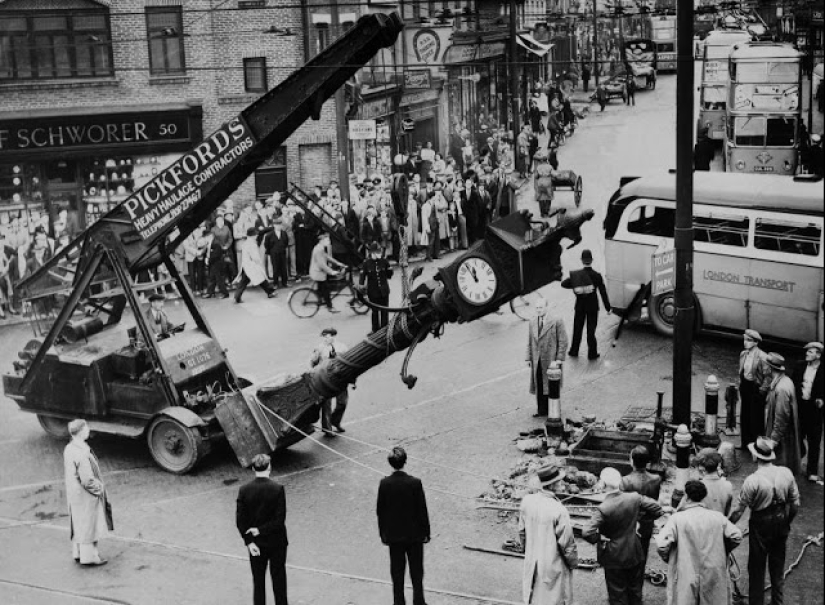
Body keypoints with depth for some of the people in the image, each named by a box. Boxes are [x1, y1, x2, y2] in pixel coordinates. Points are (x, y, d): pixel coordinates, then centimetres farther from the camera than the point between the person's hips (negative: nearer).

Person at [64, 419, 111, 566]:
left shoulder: (68, 449, -1)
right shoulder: (82, 454, -29)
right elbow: (87, 480, -27)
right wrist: (99, 488, -10)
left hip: (73, 493, 9)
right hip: (85, 495, -9)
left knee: (78, 524, 21)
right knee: (88, 525, 5)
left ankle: (78, 553, 33)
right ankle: (89, 557, 16)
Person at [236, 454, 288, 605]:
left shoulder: (244, 490, -10)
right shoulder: (277, 489, -16)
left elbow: (240, 520, -10)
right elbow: (280, 519, -18)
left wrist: (249, 541, -7)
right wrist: (261, 530, -12)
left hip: (255, 543, 2)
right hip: (276, 542, -2)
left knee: (258, 581, 15)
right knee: (279, 580, 13)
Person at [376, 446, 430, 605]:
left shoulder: (384, 483, -12)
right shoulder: (415, 483, -17)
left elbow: (380, 510, -3)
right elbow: (422, 510, -11)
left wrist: (382, 533, 8)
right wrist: (426, 532, 1)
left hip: (393, 534, 2)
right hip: (414, 533, -1)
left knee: (397, 572, 14)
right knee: (417, 572, 13)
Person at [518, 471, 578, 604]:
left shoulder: (526, 501, -11)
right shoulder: (558, 511, -27)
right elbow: (567, 543, -16)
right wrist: (573, 562, 2)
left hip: (532, 563, 5)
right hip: (553, 567, -5)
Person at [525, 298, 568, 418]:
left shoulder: (556, 322, -8)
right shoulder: (532, 323, 8)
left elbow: (563, 342, -7)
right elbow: (530, 343, 13)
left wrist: (559, 359, -12)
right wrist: (529, 358, 7)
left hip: (551, 361, -4)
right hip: (537, 362, 4)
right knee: (539, 387, 8)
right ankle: (541, 410, 20)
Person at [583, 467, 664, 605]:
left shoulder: (602, 509, -26)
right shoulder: (634, 498, -13)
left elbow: (587, 533, -34)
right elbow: (656, 508, -2)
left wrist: (599, 538, -15)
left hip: (615, 559, -4)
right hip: (635, 555, 4)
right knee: (635, 591, 22)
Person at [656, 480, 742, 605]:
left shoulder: (677, 518, -10)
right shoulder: (717, 516, 1)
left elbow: (662, 544, -17)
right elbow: (736, 537, -2)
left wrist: (667, 558, 3)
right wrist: (723, 551, 15)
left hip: (686, 578, -3)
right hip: (714, 575, 3)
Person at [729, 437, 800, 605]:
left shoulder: (752, 480, -24)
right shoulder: (786, 473, -11)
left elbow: (739, 509, -17)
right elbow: (795, 503, 0)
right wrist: (788, 520, 16)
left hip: (761, 525, -5)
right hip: (781, 522, 5)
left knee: (757, 567, 12)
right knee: (778, 564, 22)